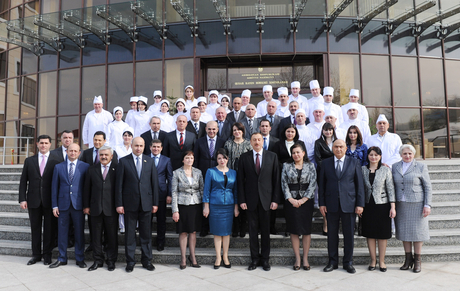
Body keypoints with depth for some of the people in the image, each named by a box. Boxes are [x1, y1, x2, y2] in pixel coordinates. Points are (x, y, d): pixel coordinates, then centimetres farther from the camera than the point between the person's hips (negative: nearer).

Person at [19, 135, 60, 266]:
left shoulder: (56, 161, -1)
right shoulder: (29, 161, 8)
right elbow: (23, 181, 7)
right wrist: (22, 199, -1)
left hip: (50, 201, -2)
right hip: (33, 200, 3)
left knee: (50, 228, 6)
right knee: (35, 228, 11)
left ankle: (47, 254, 19)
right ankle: (36, 254, 23)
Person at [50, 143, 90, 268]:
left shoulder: (85, 167, 1)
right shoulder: (58, 167, 7)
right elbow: (54, 187, 7)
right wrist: (54, 205, 3)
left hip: (78, 204, -2)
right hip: (63, 204, 2)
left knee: (79, 232, 5)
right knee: (62, 232, 9)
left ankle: (80, 259, 18)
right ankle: (62, 258, 24)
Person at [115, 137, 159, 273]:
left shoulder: (150, 161, 6)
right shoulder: (123, 161, 1)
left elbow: (154, 183, 6)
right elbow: (119, 184, -1)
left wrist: (155, 203, 2)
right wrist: (119, 204, -6)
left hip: (146, 203, 2)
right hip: (130, 203, -1)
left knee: (146, 233, 9)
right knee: (130, 234, 7)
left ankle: (147, 260, 22)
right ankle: (130, 261, 21)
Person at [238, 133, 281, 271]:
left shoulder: (272, 156, 3)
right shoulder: (244, 157, 3)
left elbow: (276, 179, 2)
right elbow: (241, 180, 2)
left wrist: (275, 200, -4)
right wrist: (241, 200, -4)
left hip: (266, 199, 0)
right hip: (251, 199, 0)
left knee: (265, 230, 8)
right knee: (253, 230, 7)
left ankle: (265, 258, 21)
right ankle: (255, 259, 20)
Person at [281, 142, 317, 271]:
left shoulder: (310, 166, 5)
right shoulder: (286, 166, 6)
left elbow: (313, 184, -2)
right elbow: (284, 184, 1)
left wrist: (303, 200, -10)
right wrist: (291, 199, -9)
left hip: (306, 201, 0)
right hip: (291, 201, 0)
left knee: (306, 229, 2)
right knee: (294, 230, 2)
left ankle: (305, 258, 13)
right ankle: (297, 258, 11)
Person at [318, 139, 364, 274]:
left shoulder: (354, 163, 5)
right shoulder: (325, 163, 7)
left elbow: (359, 184, 3)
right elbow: (321, 185, 6)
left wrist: (360, 204, -3)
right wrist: (322, 203, 0)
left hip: (349, 204, -1)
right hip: (331, 204, 1)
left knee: (349, 234, 6)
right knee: (332, 234, 8)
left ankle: (348, 263, 21)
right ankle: (332, 262, 21)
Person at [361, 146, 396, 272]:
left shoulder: (386, 170, -1)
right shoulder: (363, 169, 3)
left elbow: (390, 189, -1)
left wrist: (393, 207, -6)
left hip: (382, 205, -1)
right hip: (368, 206, 2)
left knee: (382, 234, 5)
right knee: (370, 234, 7)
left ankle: (381, 261, 18)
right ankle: (373, 260, 20)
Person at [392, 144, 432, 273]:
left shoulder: (421, 167, 0)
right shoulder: (394, 167, 8)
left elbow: (428, 187, -1)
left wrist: (427, 205, -7)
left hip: (416, 204, -3)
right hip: (400, 205, 3)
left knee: (417, 231, 3)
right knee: (404, 230, 8)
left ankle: (417, 260, 16)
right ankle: (408, 259, 20)